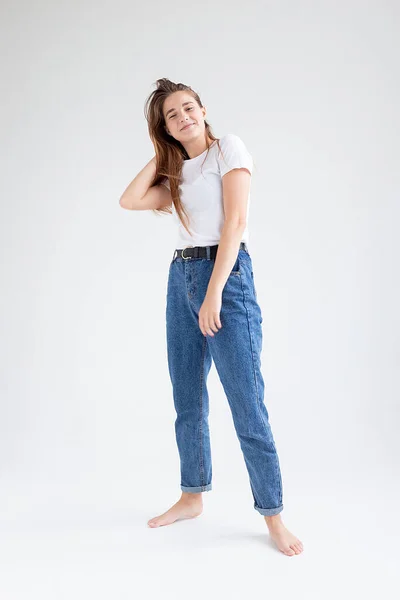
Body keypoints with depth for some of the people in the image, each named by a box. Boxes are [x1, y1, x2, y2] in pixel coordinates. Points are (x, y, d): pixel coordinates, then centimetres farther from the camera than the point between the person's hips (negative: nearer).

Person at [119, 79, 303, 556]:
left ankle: (272, 514, 4)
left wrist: (214, 294, -18)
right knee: (187, 401, 11)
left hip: (226, 274, -7)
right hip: (181, 279, 7)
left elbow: (234, 221, -12)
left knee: (247, 405, -7)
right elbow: (129, 201, 7)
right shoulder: (176, 173, 19)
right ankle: (192, 496, 25)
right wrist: (160, 154, 11)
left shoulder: (228, 147, -1)